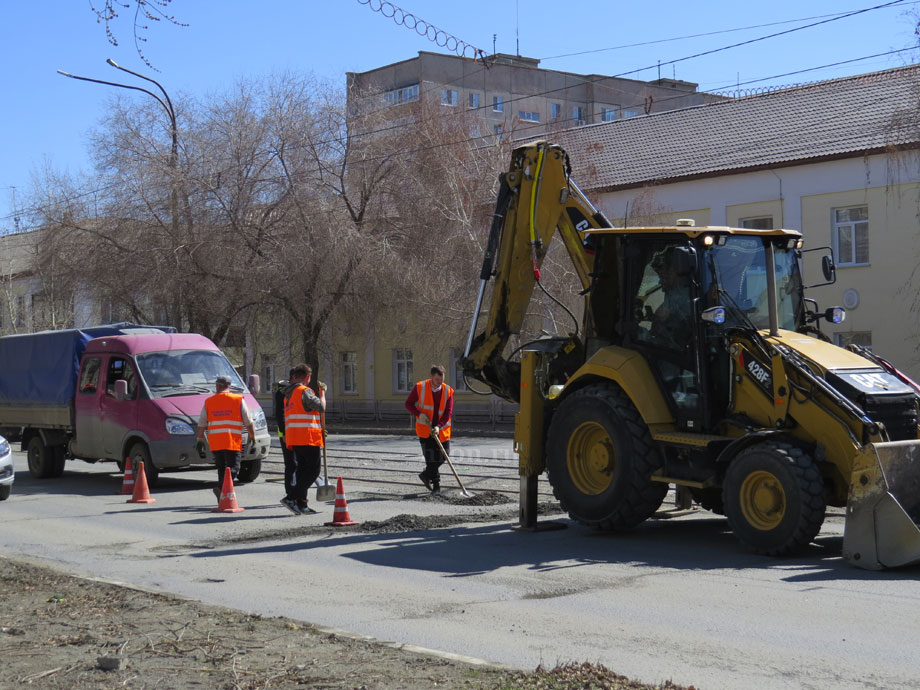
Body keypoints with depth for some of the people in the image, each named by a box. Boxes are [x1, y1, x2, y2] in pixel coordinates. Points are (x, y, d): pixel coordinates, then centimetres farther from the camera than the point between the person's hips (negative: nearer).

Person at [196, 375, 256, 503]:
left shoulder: (208, 402, 10)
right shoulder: (238, 400, 3)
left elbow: (201, 424, 10)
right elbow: (248, 422, 5)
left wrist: (200, 440, 16)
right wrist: (252, 437, 15)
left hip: (214, 443, 3)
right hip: (232, 443, -3)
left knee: (221, 468, 13)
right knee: (233, 469, -3)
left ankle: (222, 499, 7)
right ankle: (220, 487, -29)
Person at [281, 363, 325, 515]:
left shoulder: (288, 393, 19)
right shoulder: (304, 391, -10)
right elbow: (321, 407, -13)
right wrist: (322, 393, 3)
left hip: (294, 439, 9)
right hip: (308, 436, -9)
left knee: (301, 469, 11)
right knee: (313, 470, -7)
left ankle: (301, 504, 7)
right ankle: (291, 497, -15)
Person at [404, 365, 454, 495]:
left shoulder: (448, 391, -5)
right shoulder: (420, 387, -7)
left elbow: (448, 412, -9)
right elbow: (408, 404, 1)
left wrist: (438, 426, -23)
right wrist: (419, 414, -17)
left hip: (441, 429, 2)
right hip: (425, 429, -2)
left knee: (442, 456, 2)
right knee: (431, 458, -6)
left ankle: (426, 475, 27)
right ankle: (436, 484, 5)